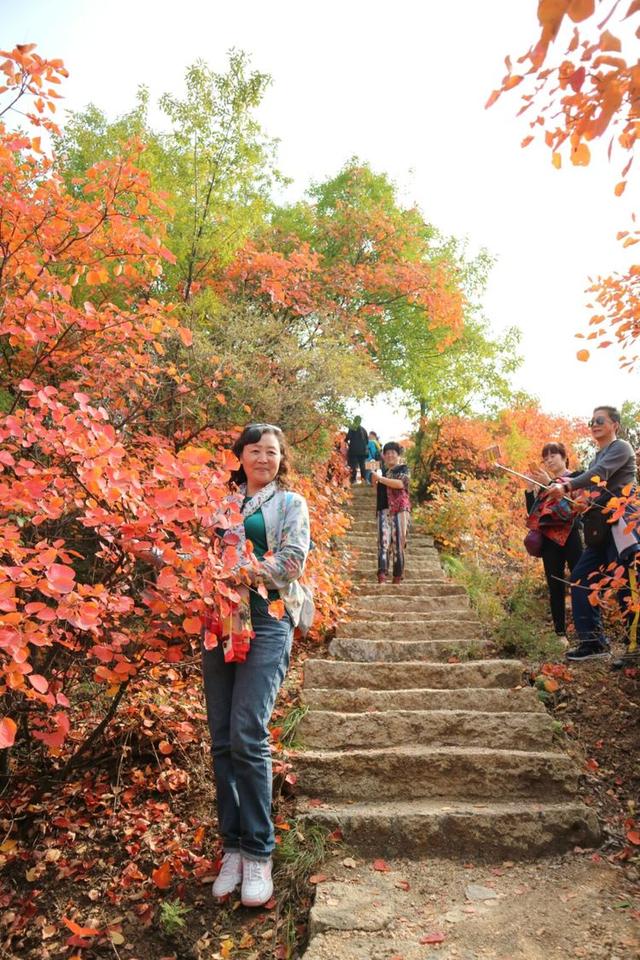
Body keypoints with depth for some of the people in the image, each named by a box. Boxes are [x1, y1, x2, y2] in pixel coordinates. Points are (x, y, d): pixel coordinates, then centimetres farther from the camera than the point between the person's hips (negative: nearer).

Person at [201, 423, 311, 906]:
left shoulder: (291, 504, 9)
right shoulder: (224, 501, 18)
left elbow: (291, 561, -3)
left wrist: (244, 573, -12)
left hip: (266, 622, -4)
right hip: (220, 622, 4)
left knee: (247, 736, -11)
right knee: (222, 740, 5)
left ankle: (258, 853, 4)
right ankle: (233, 847, 19)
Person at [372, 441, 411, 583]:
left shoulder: (403, 468, 6)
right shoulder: (383, 471, 21)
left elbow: (400, 483, -14)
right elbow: (378, 490, 26)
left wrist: (380, 478, -12)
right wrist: (374, 481, 6)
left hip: (399, 509, -3)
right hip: (383, 509, 4)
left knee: (398, 542, -4)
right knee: (383, 541, -11)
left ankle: (397, 577, 1)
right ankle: (382, 577, -22)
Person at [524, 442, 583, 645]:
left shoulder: (576, 477, 5)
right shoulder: (543, 483, 17)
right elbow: (532, 512, 12)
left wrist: (550, 484, -16)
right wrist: (530, 488, 1)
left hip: (571, 536, -4)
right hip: (549, 540, 4)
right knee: (555, 587, 4)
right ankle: (560, 634, 8)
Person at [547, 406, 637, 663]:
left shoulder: (621, 448, -3)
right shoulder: (598, 457, 23)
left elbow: (599, 474, -19)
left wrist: (568, 486, -29)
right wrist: (573, 489, 6)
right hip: (600, 531, 9)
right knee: (580, 578, 3)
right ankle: (593, 641, 6)